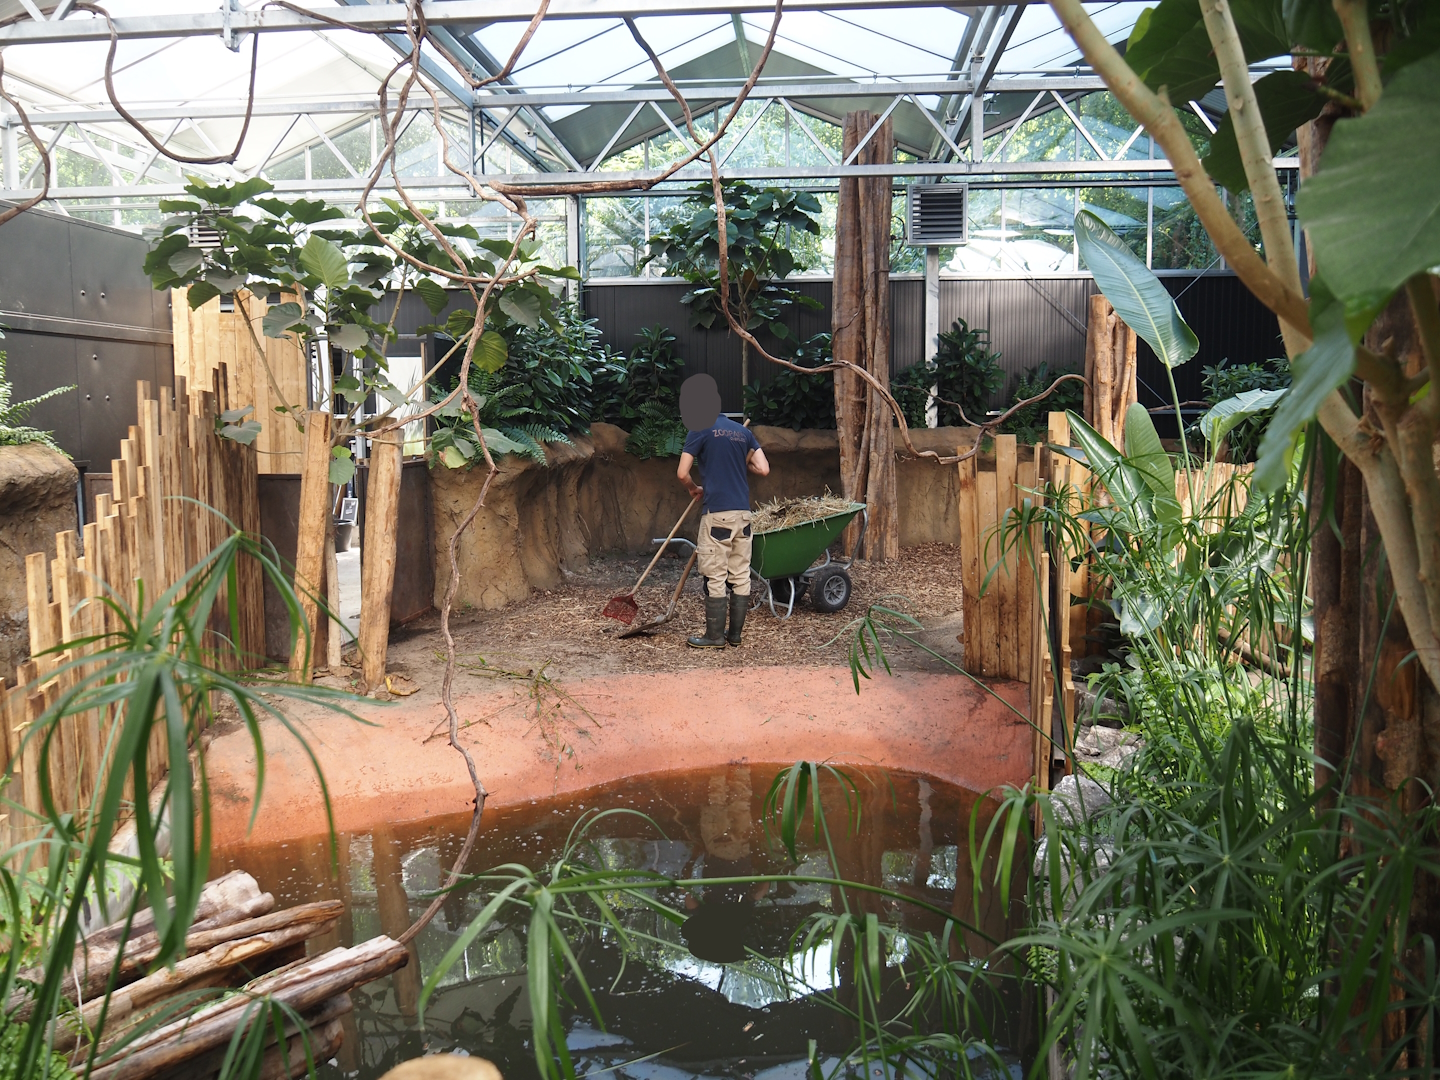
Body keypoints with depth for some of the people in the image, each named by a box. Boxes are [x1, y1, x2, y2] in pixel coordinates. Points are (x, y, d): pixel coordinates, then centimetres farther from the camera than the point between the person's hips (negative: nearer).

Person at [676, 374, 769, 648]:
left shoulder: (701, 431, -5)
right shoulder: (743, 431, 12)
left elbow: (682, 473, -9)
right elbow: (763, 469, 6)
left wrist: (693, 489, 11)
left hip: (717, 513, -6)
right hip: (743, 512, 6)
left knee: (715, 576, 1)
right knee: (740, 575, 10)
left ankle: (714, 635, 6)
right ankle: (735, 632, 17)